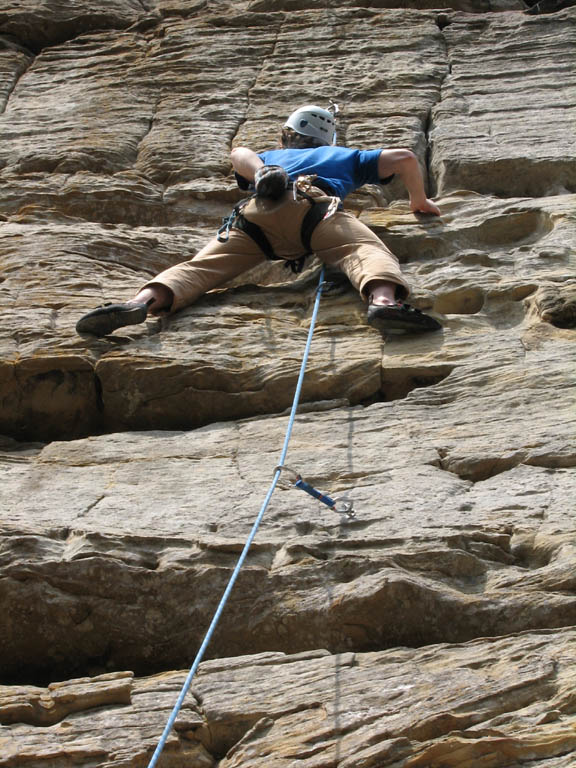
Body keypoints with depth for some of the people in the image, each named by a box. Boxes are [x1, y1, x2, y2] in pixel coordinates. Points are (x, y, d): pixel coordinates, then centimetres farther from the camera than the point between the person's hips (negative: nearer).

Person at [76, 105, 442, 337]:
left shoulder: (272, 156, 45)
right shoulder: (344, 156, 42)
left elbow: (240, 153, 22)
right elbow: (404, 158, 36)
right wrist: (420, 201, 48)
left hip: (257, 210, 2)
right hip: (313, 205, -2)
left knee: (200, 266, -11)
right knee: (365, 249, -23)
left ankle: (143, 301, -38)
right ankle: (385, 301, -57)